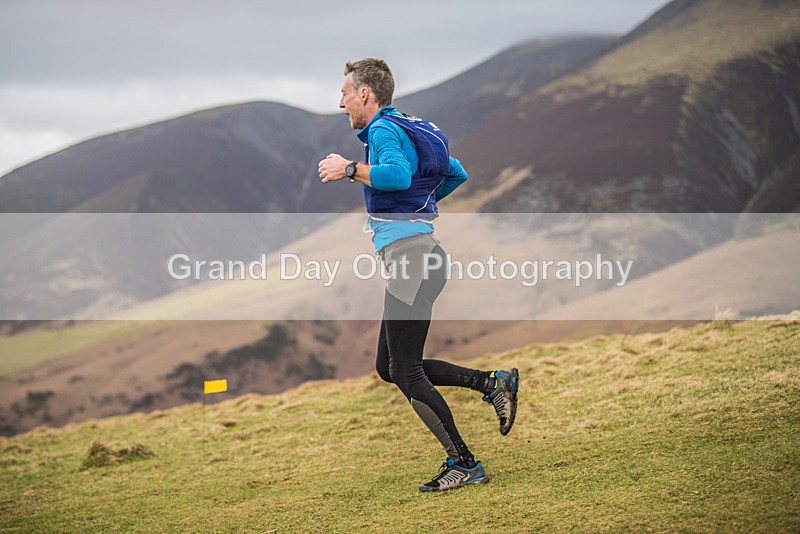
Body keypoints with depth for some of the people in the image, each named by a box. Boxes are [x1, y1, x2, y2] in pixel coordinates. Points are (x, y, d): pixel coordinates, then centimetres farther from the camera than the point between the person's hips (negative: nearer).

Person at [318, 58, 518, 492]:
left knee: (405, 372, -6)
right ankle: (492, 383, 11)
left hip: (412, 255, -10)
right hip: (415, 257, 10)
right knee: (389, 368, 14)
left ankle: (463, 464, -1)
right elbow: (456, 173, 32)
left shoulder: (384, 130, -9)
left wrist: (348, 169, -20)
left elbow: (398, 174, -31)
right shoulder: (406, 129, 21)